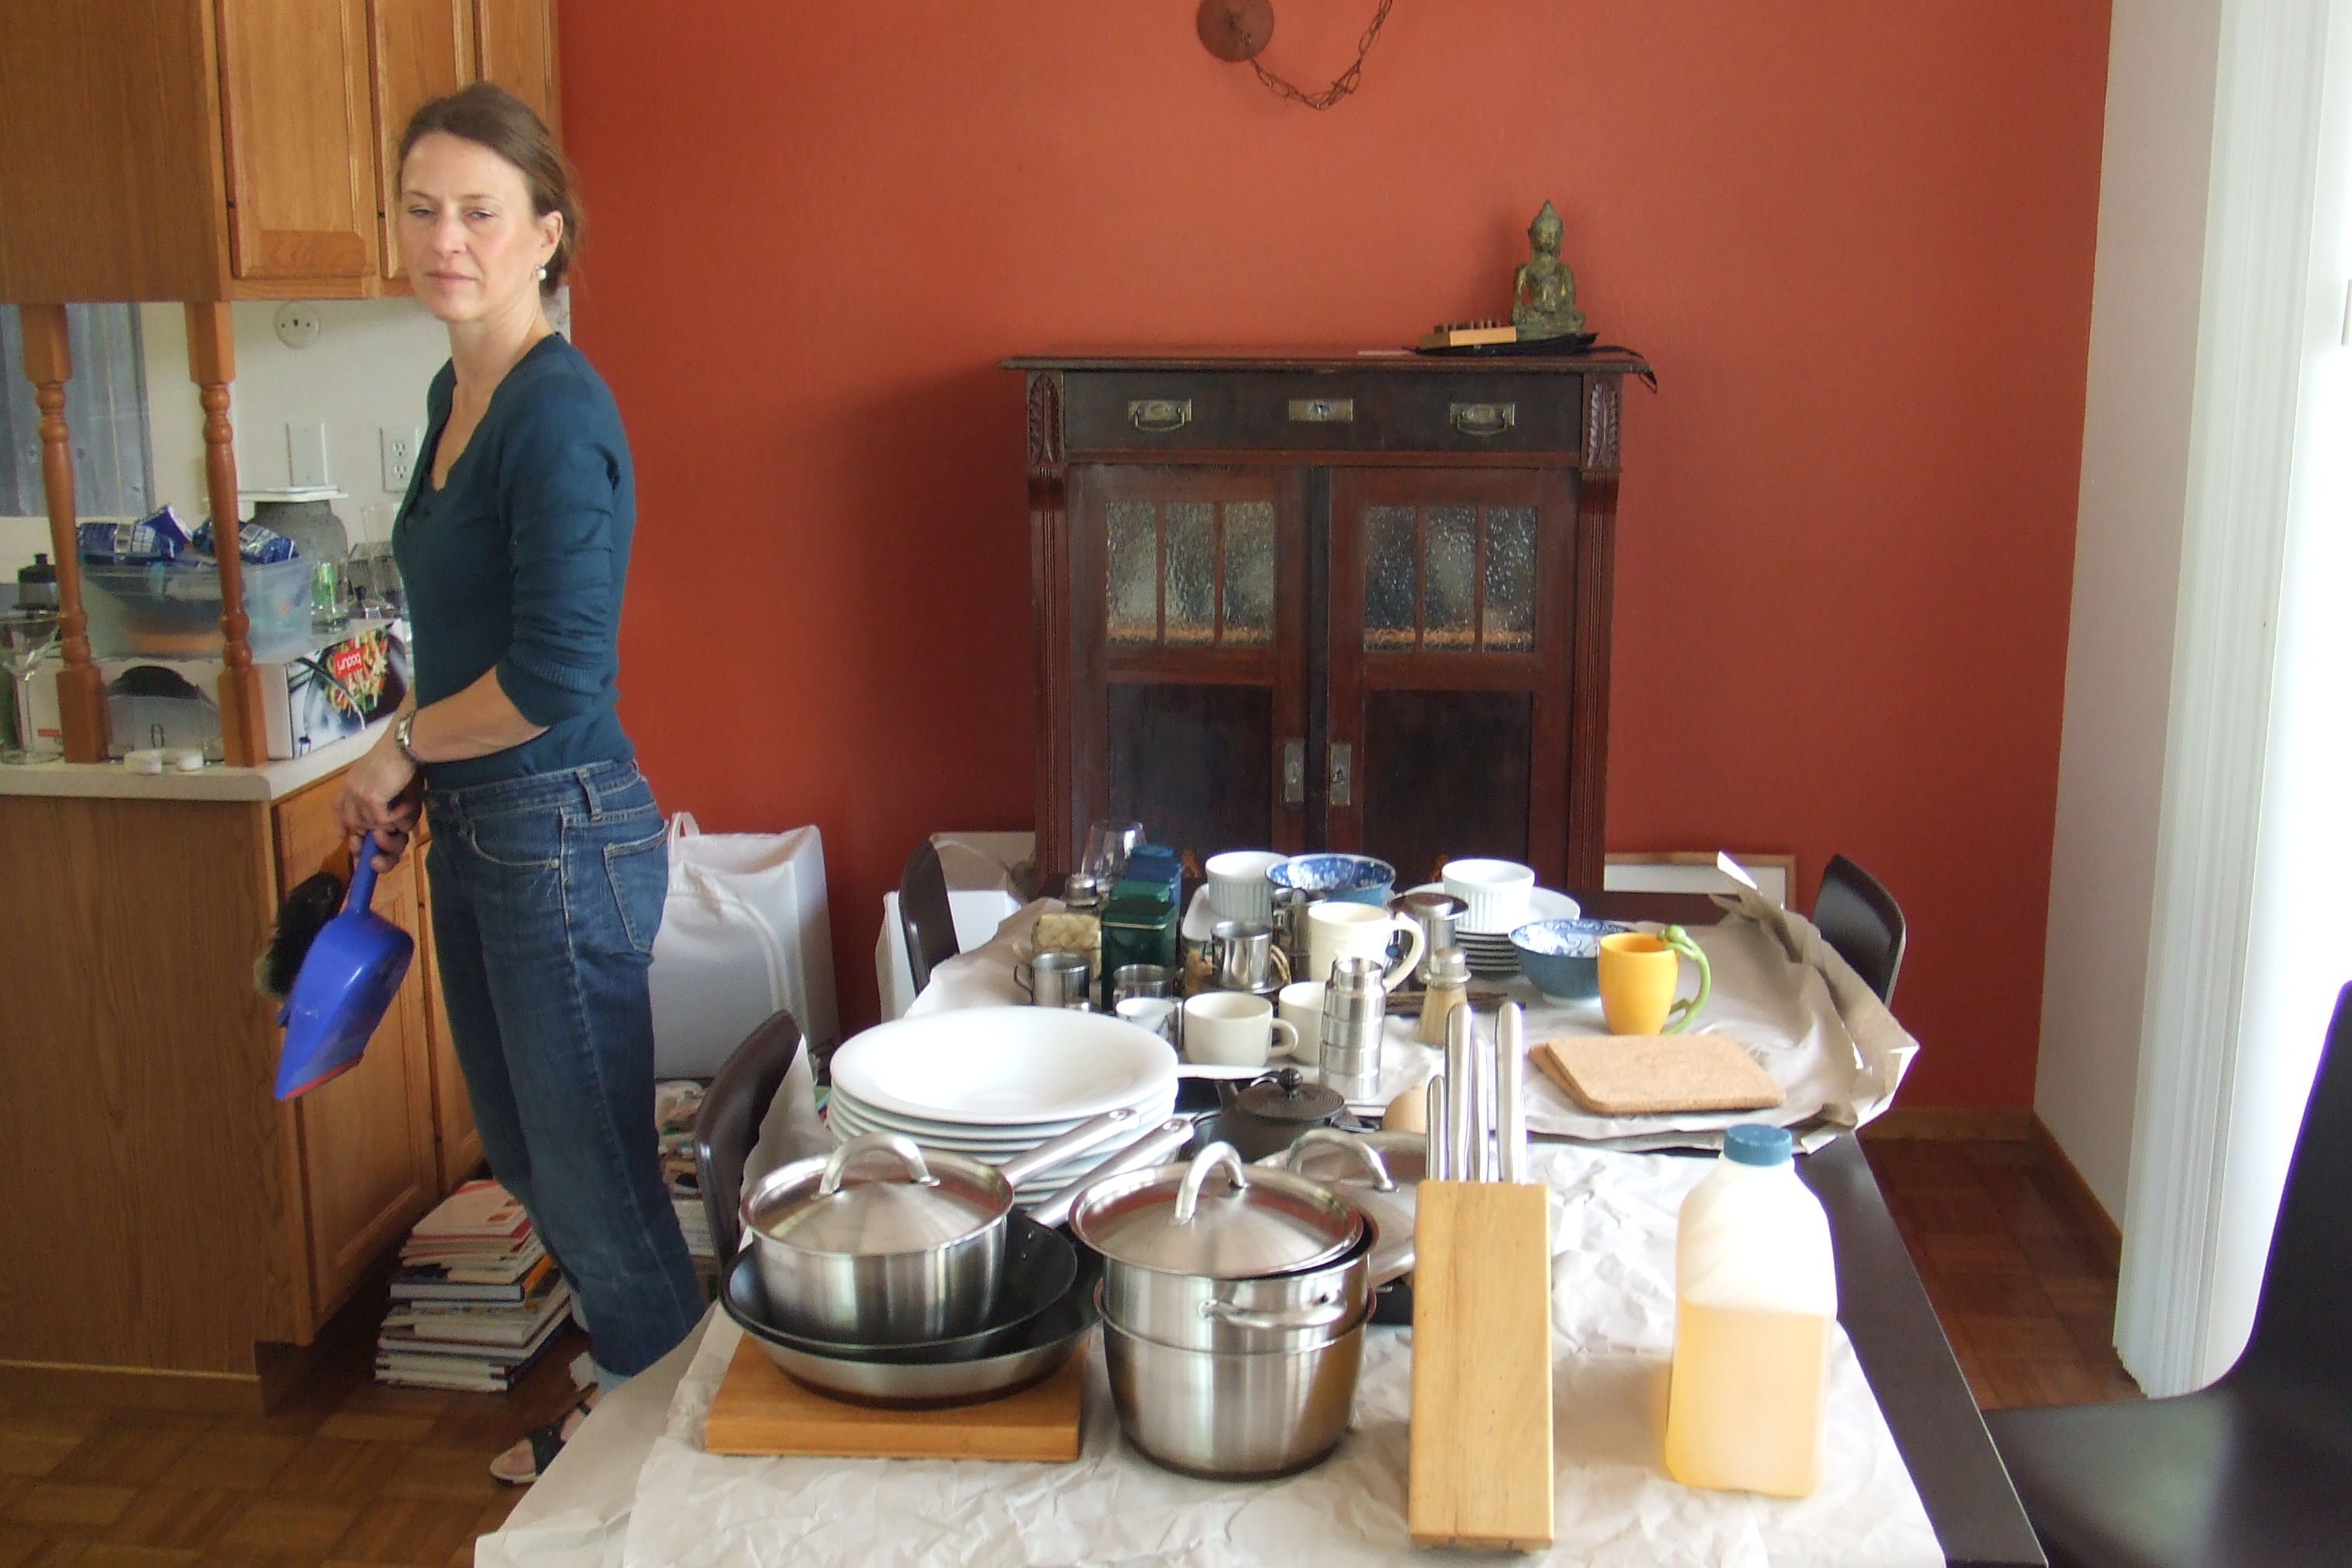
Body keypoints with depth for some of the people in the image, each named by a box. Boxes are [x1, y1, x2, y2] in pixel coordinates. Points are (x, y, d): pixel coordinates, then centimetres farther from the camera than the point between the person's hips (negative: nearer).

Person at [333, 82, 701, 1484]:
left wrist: (402, 746, -10)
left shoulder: (558, 411, -18)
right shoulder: (457, 393, 10)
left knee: (599, 1180, 4)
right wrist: (412, 783, 10)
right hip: (476, 833, 10)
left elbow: (557, 675, -24)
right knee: (527, 1159, 21)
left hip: (563, 836, -10)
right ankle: (619, 1407, 40)